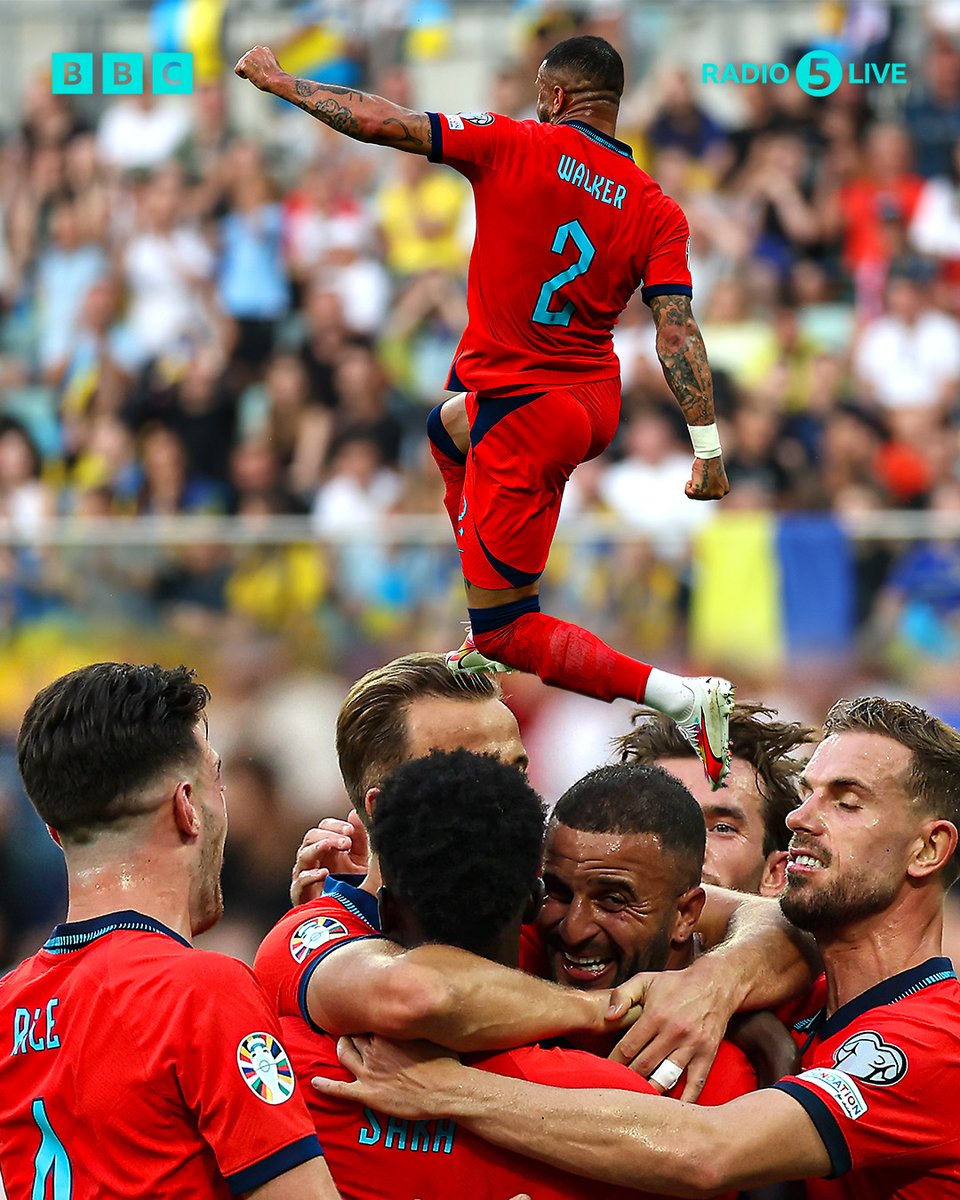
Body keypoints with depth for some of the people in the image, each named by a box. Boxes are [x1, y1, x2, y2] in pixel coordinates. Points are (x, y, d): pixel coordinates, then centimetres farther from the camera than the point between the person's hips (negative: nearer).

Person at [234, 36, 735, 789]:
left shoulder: (516, 146, -12)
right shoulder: (658, 211, -2)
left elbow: (377, 123, -10)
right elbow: (677, 329, -10)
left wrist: (279, 81, 5)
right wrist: (707, 445, -9)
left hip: (524, 410, -7)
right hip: (596, 405, 7)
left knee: (507, 632, -2)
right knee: (450, 425, 38)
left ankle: (684, 698, -21)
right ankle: (492, 644, 40)